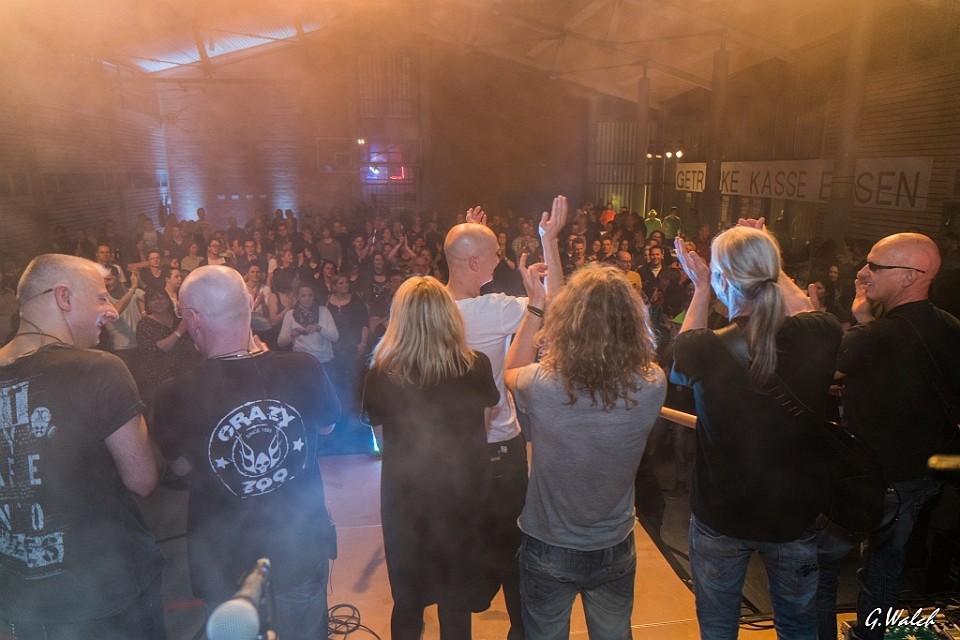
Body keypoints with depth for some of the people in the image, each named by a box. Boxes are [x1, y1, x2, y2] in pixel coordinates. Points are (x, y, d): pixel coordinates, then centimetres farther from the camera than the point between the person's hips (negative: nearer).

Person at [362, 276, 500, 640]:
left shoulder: (381, 374, -18)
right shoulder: (476, 366, -16)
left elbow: (378, 426, -1)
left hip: (404, 494, 0)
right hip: (464, 492, 0)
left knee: (408, 601, 21)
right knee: (456, 603, 19)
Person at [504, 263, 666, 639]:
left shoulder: (543, 386, -30)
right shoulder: (651, 387, -25)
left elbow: (511, 371, -4)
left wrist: (535, 305, -2)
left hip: (547, 551, -1)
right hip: (615, 551, 2)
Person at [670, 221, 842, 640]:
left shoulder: (703, 350, -27)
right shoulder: (820, 335, -20)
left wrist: (701, 287, 7)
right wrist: (767, 262, 11)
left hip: (719, 514, -2)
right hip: (796, 512, 2)